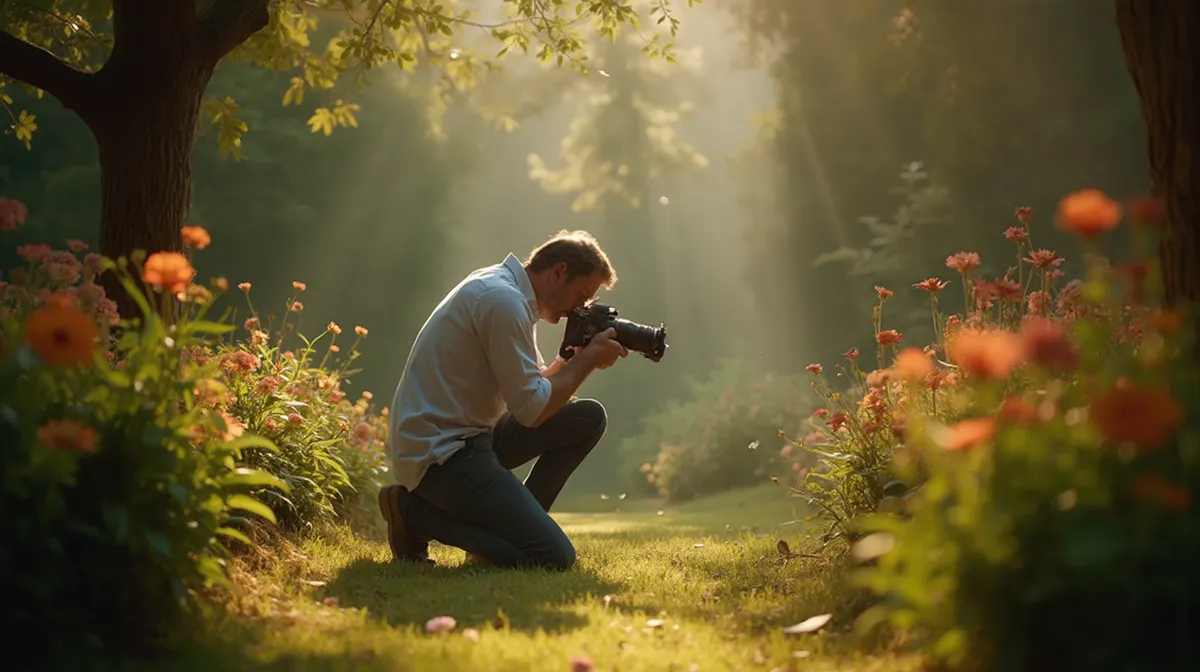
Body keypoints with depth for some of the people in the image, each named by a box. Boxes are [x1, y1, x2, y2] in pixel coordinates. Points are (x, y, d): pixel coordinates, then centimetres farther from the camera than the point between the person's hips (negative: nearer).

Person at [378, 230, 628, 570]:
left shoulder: (502, 287, 14)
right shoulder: (504, 300, -18)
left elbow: (533, 386, 18)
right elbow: (531, 410, -18)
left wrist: (575, 358, 2)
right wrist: (587, 360, -8)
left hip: (469, 436, 11)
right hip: (438, 452, -11)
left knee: (588, 418, 8)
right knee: (554, 558, -17)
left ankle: (512, 524, 7)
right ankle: (416, 512, -4)